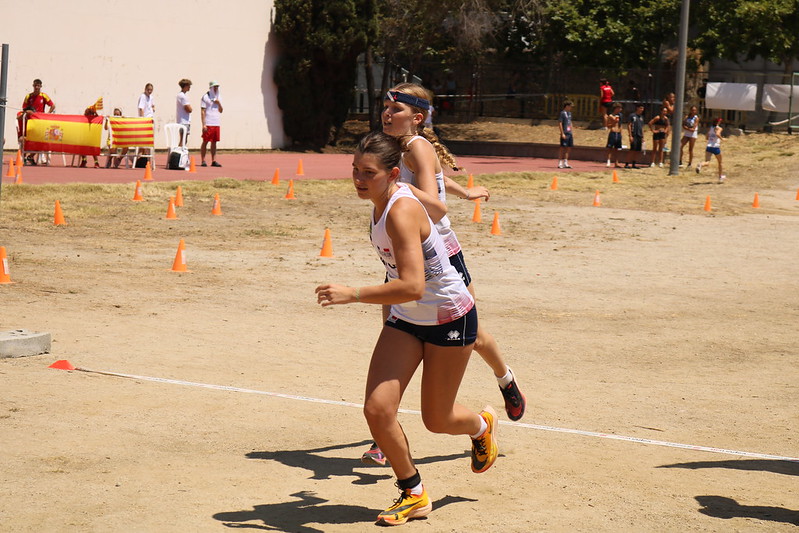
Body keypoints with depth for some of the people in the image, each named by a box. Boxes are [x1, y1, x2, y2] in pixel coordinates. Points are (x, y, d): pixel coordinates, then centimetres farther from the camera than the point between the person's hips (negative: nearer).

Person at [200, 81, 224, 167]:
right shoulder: (205, 97, -2)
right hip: (208, 124, -6)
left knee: (214, 142, 5)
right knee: (205, 142, -3)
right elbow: (202, 111, -7)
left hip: (216, 123, 6)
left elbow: (220, 111, 19)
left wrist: (219, 104, -2)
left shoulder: (218, 97, 17)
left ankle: (214, 161, 5)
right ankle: (203, 161, 0)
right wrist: (203, 124, -14)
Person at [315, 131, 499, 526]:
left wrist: (352, 295, -41)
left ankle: (481, 425, 45)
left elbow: (412, 287, -39)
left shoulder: (402, 212, -30)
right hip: (406, 319, 7)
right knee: (377, 409, -8)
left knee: (436, 420, 8)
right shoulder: (381, 201, -4)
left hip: (450, 319, -7)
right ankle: (413, 495, 11)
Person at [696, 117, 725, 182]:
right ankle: (720, 177, 28)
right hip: (716, 147, -4)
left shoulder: (710, 128, 14)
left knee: (707, 161, -7)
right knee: (719, 162, 18)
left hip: (709, 147, 4)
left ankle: (700, 165, -43)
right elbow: (717, 134, -24)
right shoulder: (719, 128, -3)